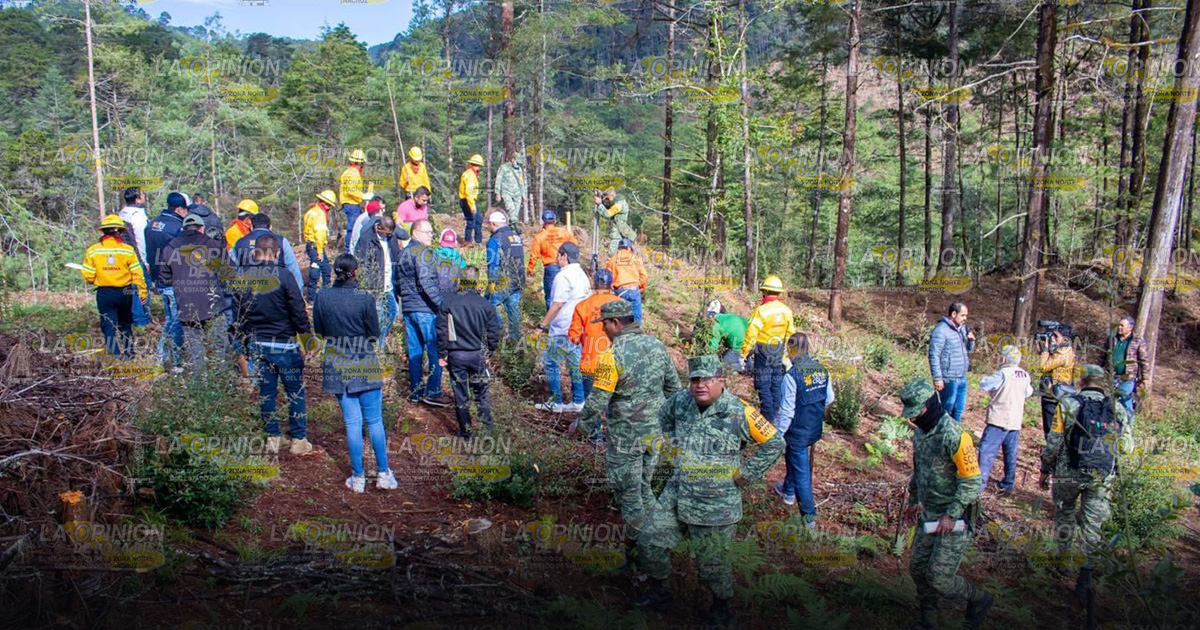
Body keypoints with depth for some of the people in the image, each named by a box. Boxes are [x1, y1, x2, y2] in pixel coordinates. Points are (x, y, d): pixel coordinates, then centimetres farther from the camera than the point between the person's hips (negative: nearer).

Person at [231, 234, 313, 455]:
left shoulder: (241, 278, 2)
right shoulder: (283, 276, -14)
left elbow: (237, 315, 9)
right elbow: (298, 312, -12)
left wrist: (245, 341, 18)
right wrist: (306, 338, -2)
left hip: (256, 344, 5)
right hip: (284, 344, -4)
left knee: (265, 392, 14)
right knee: (295, 392, 7)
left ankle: (273, 437, 23)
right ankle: (299, 440, 11)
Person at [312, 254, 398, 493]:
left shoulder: (321, 298, -4)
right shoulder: (365, 299, -13)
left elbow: (318, 332, 7)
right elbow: (374, 334, -5)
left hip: (336, 366, 3)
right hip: (365, 366, -2)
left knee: (352, 423, 9)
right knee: (375, 421, 9)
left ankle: (358, 478, 15)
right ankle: (384, 474, 15)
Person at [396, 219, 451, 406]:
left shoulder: (402, 253, 16)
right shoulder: (425, 252, -12)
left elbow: (398, 285, 21)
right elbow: (426, 282, -22)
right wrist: (442, 303, -23)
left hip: (408, 309, 9)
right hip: (425, 309, -9)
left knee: (414, 351, 13)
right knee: (435, 351, -2)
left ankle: (415, 391, 17)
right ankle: (433, 392, -2)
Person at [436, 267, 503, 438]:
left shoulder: (447, 303, -6)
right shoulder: (486, 305, -4)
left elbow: (442, 331, -4)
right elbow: (494, 332, 1)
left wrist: (441, 354, 5)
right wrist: (489, 353, 14)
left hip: (455, 355, 0)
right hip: (478, 355, 0)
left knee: (460, 395, 9)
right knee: (482, 393, 14)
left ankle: (465, 432, 16)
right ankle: (487, 429, 16)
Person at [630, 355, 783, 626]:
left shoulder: (739, 412, -17)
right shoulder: (680, 402, -3)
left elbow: (774, 443, -9)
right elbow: (664, 418, 22)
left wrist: (746, 474, -8)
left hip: (717, 504, -5)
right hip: (677, 493, 5)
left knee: (713, 560, 8)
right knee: (649, 541, 10)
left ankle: (720, 608, 34)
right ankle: (660, 594, 32)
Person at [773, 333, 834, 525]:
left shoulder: (792, 376, -24)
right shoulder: (822, 370, -4)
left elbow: (787, 411, -21)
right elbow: (829, 400, 7)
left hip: (798, 432, -7)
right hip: (816, 430, 7)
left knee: (801, 472, 5)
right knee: (793, 458, 30)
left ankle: (809, 516, 13)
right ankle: (789, 491, 50)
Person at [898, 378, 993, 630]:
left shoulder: (955, 436, -23)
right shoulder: (920, 431, 4)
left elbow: (972, 482, -22)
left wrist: (952, 514, -22)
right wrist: (914, 500, 24)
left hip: (954, 519, -8)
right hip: (929, 516, 8)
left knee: (939, 578, -5)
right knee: (918, 569, 12)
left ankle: (979, 599, 22)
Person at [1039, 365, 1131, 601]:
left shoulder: (1068, 405, -8)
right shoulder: (1118, 410, 0)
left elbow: (1053, 443, -7)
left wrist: (1045, 470, 5)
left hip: (1069, 474, -1)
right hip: (1103, 478, 1)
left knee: (1065, 515, 21)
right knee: (1094, 525, 6)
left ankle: (1064, 560, 34)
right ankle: (1085, 577, 3)